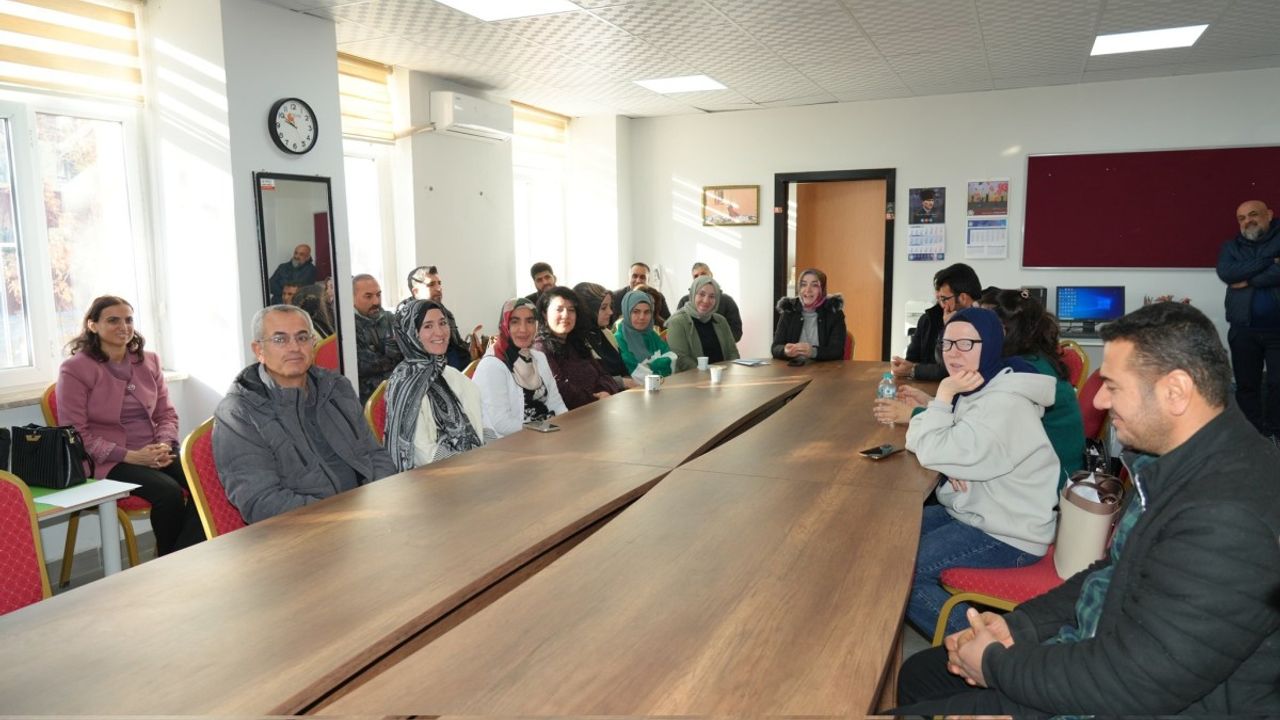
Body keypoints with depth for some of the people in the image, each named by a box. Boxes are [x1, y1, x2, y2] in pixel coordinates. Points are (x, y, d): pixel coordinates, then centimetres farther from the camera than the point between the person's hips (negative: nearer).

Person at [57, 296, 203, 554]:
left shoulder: (149, 361, 12)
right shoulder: (74, 369, -3)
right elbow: (75, 432, -7)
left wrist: (164, 445, -9)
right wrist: (130, 456, -16)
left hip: (156, 451, 5)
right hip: (110, 461, -5)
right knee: (169, 491, -31)